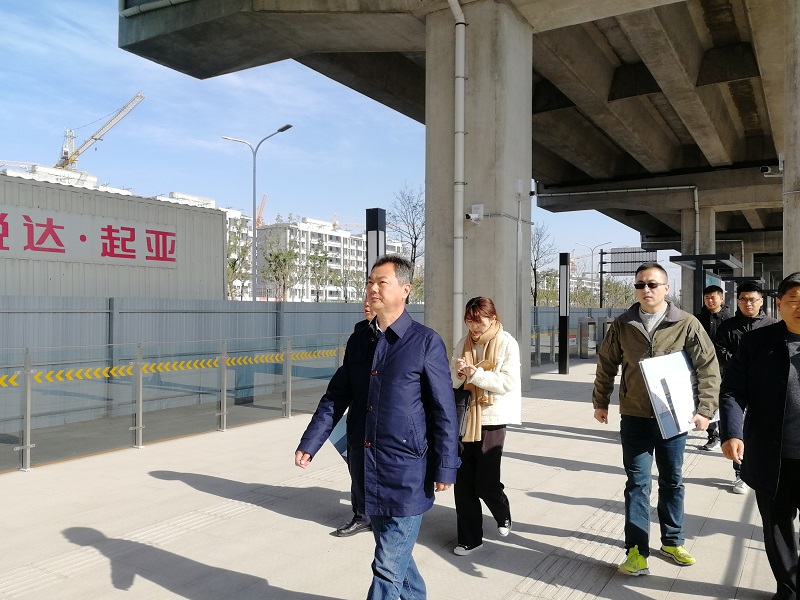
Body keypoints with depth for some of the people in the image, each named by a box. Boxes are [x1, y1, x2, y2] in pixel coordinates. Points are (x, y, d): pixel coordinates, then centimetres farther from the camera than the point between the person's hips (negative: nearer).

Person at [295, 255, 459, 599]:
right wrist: (309, 444, 3)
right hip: (366, 469, 6)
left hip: (406, 471, -6)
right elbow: (335, 398, 10)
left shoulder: (426, 342, -9)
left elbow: (444, 411, -8)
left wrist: (445, 468, -9)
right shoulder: (358, 341, 8)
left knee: (388, 567, -1)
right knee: (394, 554, 21)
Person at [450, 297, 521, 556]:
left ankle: (503, 517, 32)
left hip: (492, 419, -4)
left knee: (485, 483, -1)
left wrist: (476, 374, -20)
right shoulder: (463, 344, 7)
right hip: (465, 417, 4)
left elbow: (508, 382, -13)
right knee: (463, 481, 5)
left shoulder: (507, 344, -6)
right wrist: (458, 372, -16)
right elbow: (452, 383, 5)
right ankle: (469, 538, 19)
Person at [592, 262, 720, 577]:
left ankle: (672, 541, 32)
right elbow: (606, 364, 9)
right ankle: (637, 551, 9)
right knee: (638, 482, 2)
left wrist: (705, 409, -9)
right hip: (634, 417, 0)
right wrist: (600, 402, 12)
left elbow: (709, 368, -4)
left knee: (672, 480, 15)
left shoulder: (686, 324, -6)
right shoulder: (622, 325, -1)